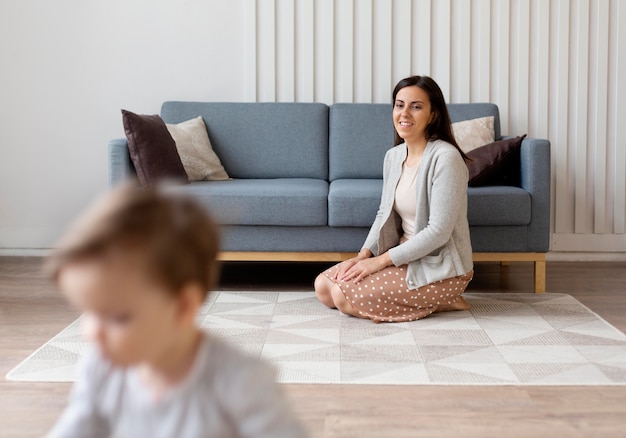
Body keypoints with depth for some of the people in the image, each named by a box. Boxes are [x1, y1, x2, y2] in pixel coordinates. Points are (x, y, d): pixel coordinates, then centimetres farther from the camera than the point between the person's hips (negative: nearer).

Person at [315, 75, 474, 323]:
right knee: (323, 286, 0)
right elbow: (385, 214, 13)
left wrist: (380, 261, -20)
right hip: (404, 256, 9)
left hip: (440, 266, -8)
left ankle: (441, 302, -3)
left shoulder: (446, 158, -20)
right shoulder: (393, 156, 6)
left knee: (344, 297, -19)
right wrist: (364, 255, -5)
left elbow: (438, 232, -23)